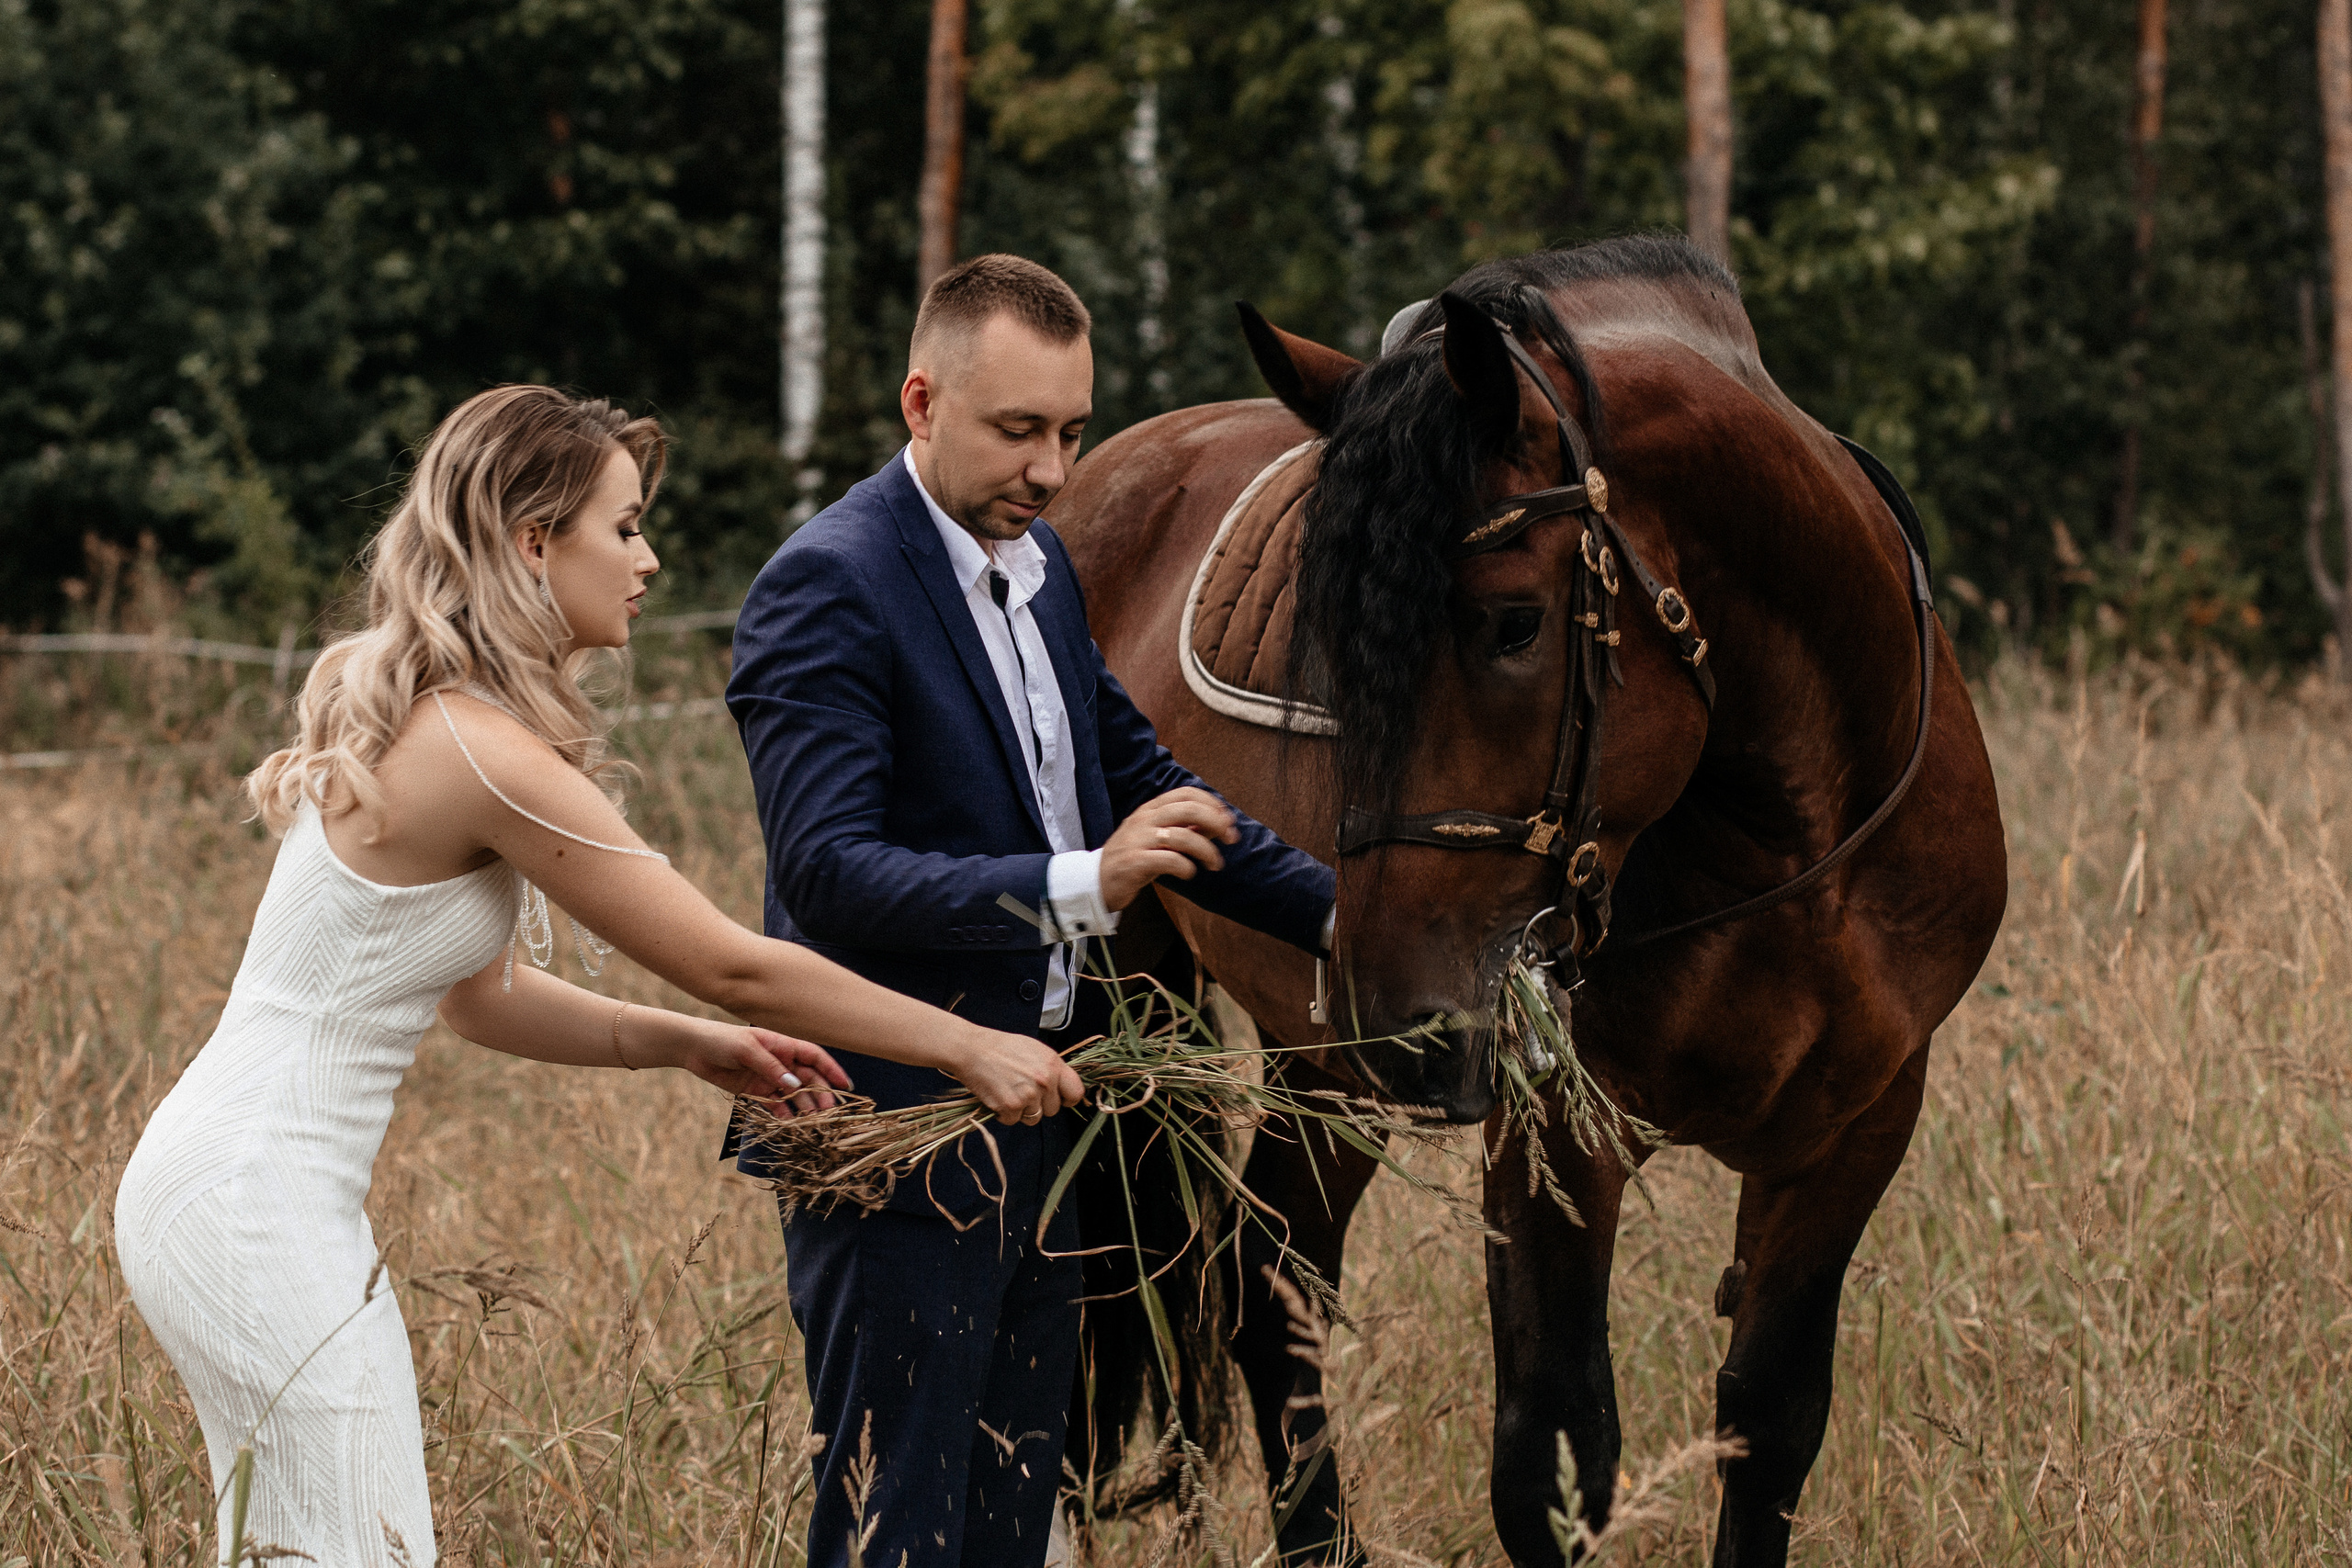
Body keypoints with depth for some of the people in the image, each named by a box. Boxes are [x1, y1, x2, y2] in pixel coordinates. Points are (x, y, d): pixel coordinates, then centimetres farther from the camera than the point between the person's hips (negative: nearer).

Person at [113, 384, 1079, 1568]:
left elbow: (482, 995, 19)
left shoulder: (416, 721, 12)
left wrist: (688, 1045, 8)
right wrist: (971, 1049, -4)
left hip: (229, 1190, 10)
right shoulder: (486, 756, -18)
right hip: (255, 1205, -10)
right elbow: (730, 965, -13)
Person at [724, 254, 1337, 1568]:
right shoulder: (829, 586, -16)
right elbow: (830, 869, -26)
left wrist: (1334, 907, 10)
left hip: (1039, 1113, 9)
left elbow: (1137, 780, 21)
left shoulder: (1039, 566, 11)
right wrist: (1080, 886, -35)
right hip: (902, 1128, -9)